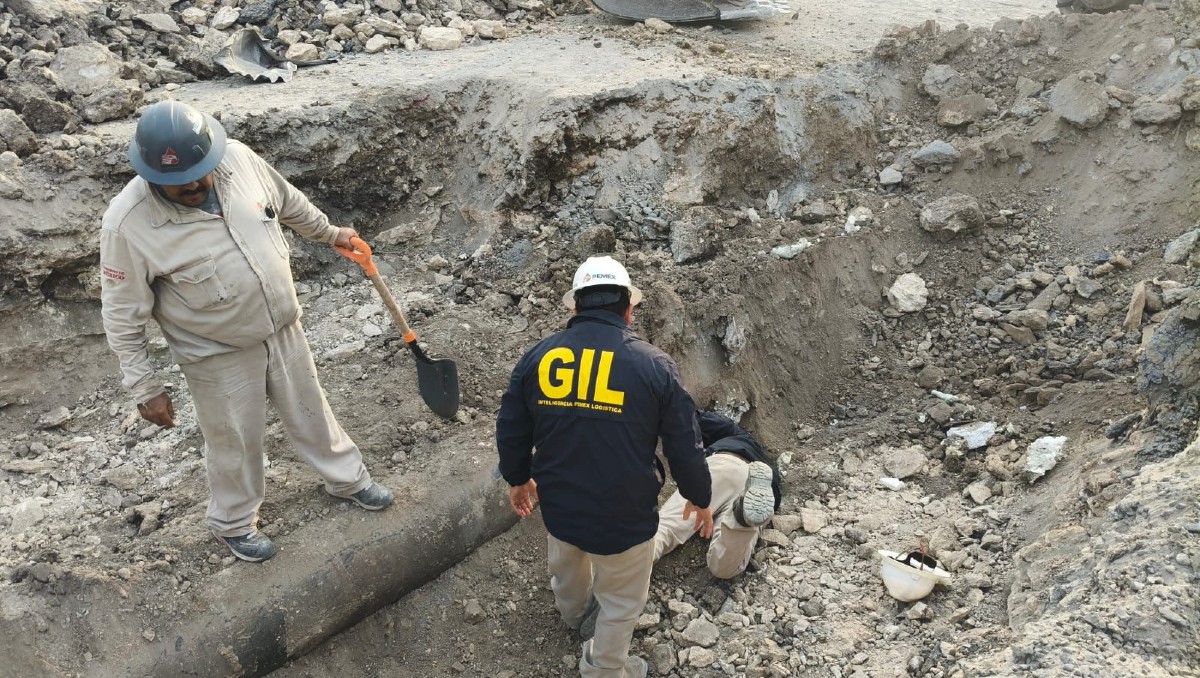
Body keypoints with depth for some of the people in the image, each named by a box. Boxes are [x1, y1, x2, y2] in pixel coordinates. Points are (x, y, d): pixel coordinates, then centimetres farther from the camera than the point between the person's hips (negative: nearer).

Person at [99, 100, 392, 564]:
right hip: (218, 355, -4)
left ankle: (346, 478, 49)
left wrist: (329, 233, 21)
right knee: (234, 442, 16)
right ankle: (233, 522, 44)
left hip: (283, 328, 4)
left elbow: (287, 202, 7)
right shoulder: (128, 222, -26)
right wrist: (145, 388, -13)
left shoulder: (238, 158, -15)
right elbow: (123, 314, -16)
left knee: (310, 411, 23)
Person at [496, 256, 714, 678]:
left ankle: (573, 611, 67)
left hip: (558, 504, 4)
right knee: (621, 602, 23)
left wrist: (518, 478, 22)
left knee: (567, 567, 37)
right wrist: (699, 498, 10)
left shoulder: (538, 356, -8)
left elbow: (510, 432, 2)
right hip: (623, 516, -4)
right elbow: (685, 446, -8)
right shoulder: (654, 365, -16)